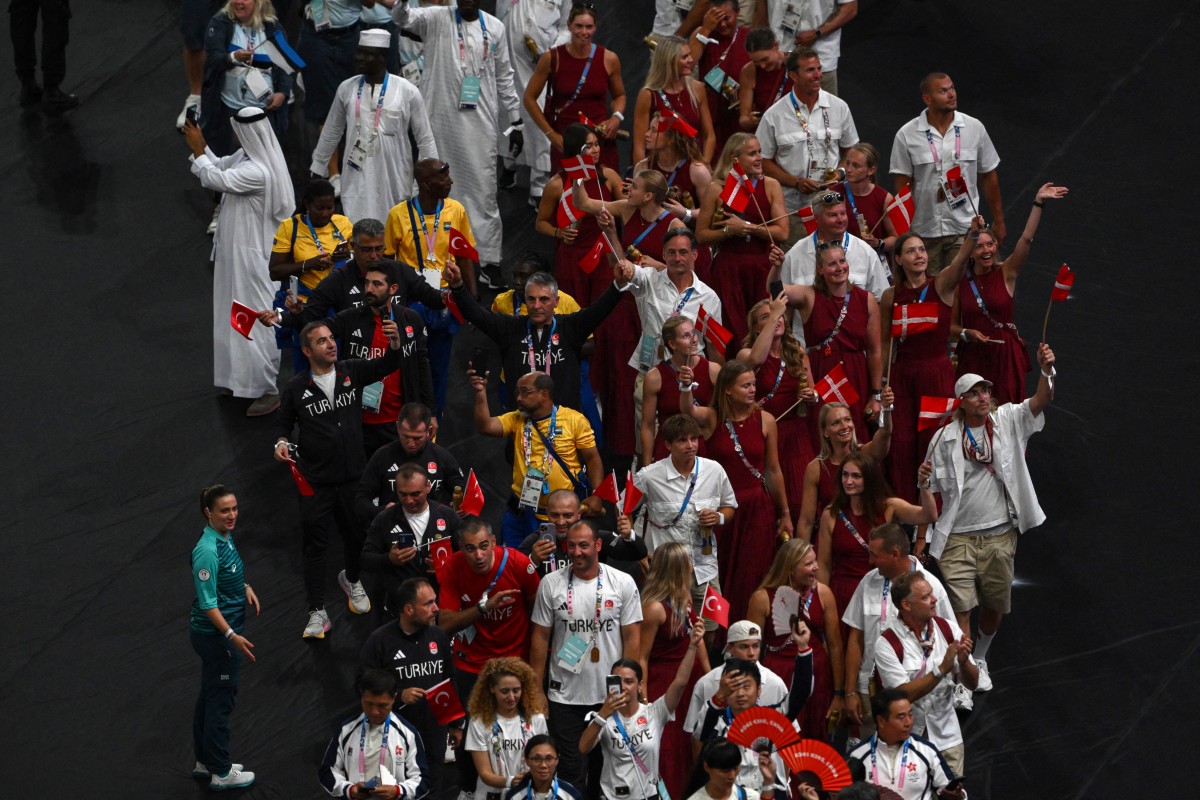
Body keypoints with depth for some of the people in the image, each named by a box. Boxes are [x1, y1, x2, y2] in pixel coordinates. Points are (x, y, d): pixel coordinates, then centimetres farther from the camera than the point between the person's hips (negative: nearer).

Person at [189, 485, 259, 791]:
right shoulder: (208, 550, -25)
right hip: (215, 635, -9)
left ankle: (205, 762, 31)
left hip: (221, 633, 9)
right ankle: (221, 773, 10)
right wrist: (232, 636, -32)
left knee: (209, 697, 19)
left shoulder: (226, 538, 3)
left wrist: (246, 588, 6)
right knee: (221, 700, 1)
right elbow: (207, 602, -25)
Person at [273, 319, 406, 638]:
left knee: (356, 534, 17)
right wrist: (281, 442, -11)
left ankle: (351, 579, 48)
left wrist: (395, 343, -32)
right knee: (315, 543, 0)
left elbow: (385, 366, -12)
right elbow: (285, 423, 10)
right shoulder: (296, 388, -3)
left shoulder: (351, 372, 1)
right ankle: (317, 613, 5)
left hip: (353, 476, 2)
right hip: (315, 480, -2)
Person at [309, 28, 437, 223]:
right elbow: (331, 132, 16)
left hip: (393, 177, -1)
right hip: (357, 176, 2)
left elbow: (425, 139, 2)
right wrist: (318, 167, 20)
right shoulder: (347, 89, 4)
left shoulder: (407, 92, -4)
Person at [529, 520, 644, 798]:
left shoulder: (623, 583, -3)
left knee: (605, 768, 12)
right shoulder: (551, 584, -2)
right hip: (565, 697, 0)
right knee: (571, 770, 3)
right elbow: (540, 637, 2)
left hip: (611, 696, 0)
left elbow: (631, 637, 0)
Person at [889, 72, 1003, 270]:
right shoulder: (906, 135, -5)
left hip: (965, 229, 1)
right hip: (924, 230, -1)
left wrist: (998, 220, 11)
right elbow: (902, 186, -2)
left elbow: (988, 176, 8)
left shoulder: (975, 128, 0)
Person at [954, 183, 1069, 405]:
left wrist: (1038, 203, -20)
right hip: (973, 355, 0)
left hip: (1005, 354, 0)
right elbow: (951, 324, 8)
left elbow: (1026, 239, -12)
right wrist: (967, 333, -13)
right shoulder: (959, 282, 0)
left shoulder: (1006, 274, -1)